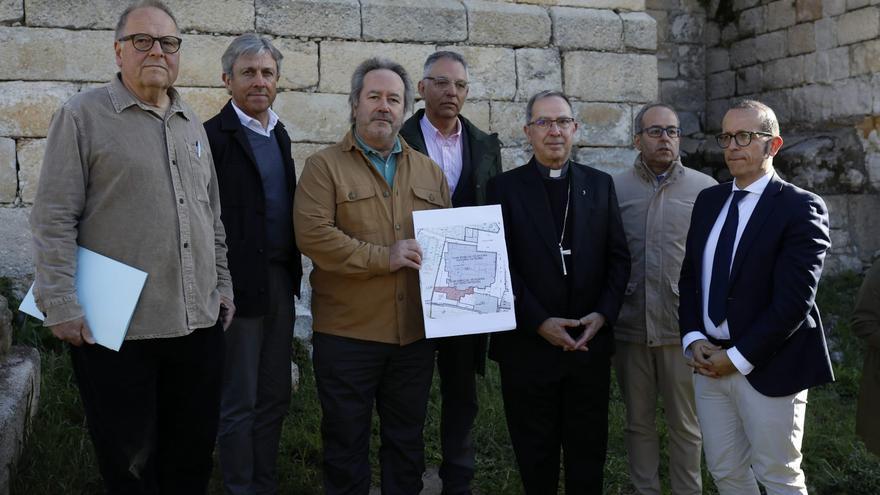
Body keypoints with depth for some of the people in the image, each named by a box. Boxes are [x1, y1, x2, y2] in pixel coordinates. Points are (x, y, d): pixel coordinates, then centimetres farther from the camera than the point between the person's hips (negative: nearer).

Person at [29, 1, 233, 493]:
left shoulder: (192, 124, 14)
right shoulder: (84, 115, -3)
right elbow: (54, 219, -8)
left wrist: (222, 284, 15)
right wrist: (62, 305, -13)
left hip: (200, 323, 5)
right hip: (118, 329, -5)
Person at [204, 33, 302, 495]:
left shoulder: (279, 135, 13)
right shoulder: (213, 136, -11)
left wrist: (292, 270, 13)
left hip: (280, 282, 8)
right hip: (240, 284, -7)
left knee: (274, 396, 16)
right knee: (239, 403, 4)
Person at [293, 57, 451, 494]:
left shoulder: (429, 171, 13)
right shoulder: (324, 167, -2)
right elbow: (311, 234, -15)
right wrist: (383, 258, -16)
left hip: (415, 332, 4)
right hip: (347, 333, -4)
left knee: (407, 442, 15)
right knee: (346, 444, 8)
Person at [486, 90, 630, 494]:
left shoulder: (600, 184, 8)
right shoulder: (504, 187, -1)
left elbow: (618, 257, 6)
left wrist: (603, 313, -7)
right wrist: (539, 322, -13)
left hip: (591, 343, 2)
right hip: (529, 344, -2)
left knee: (588, 451, 12)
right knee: (535, 455, 11)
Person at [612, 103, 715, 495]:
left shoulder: (705, 189, 0)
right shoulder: (614, 189, 3)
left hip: (684, 327, -1)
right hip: (630, 326, 1)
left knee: (686, 425, 9)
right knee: (638, 421, 13)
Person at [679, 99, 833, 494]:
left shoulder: (801, 207, -10)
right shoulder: (709, 200, 10)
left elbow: (793, 300, -17)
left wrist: (737, 357, -16)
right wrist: (694, 339, -3)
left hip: (768, 369, -6)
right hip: (709, 362, 6)